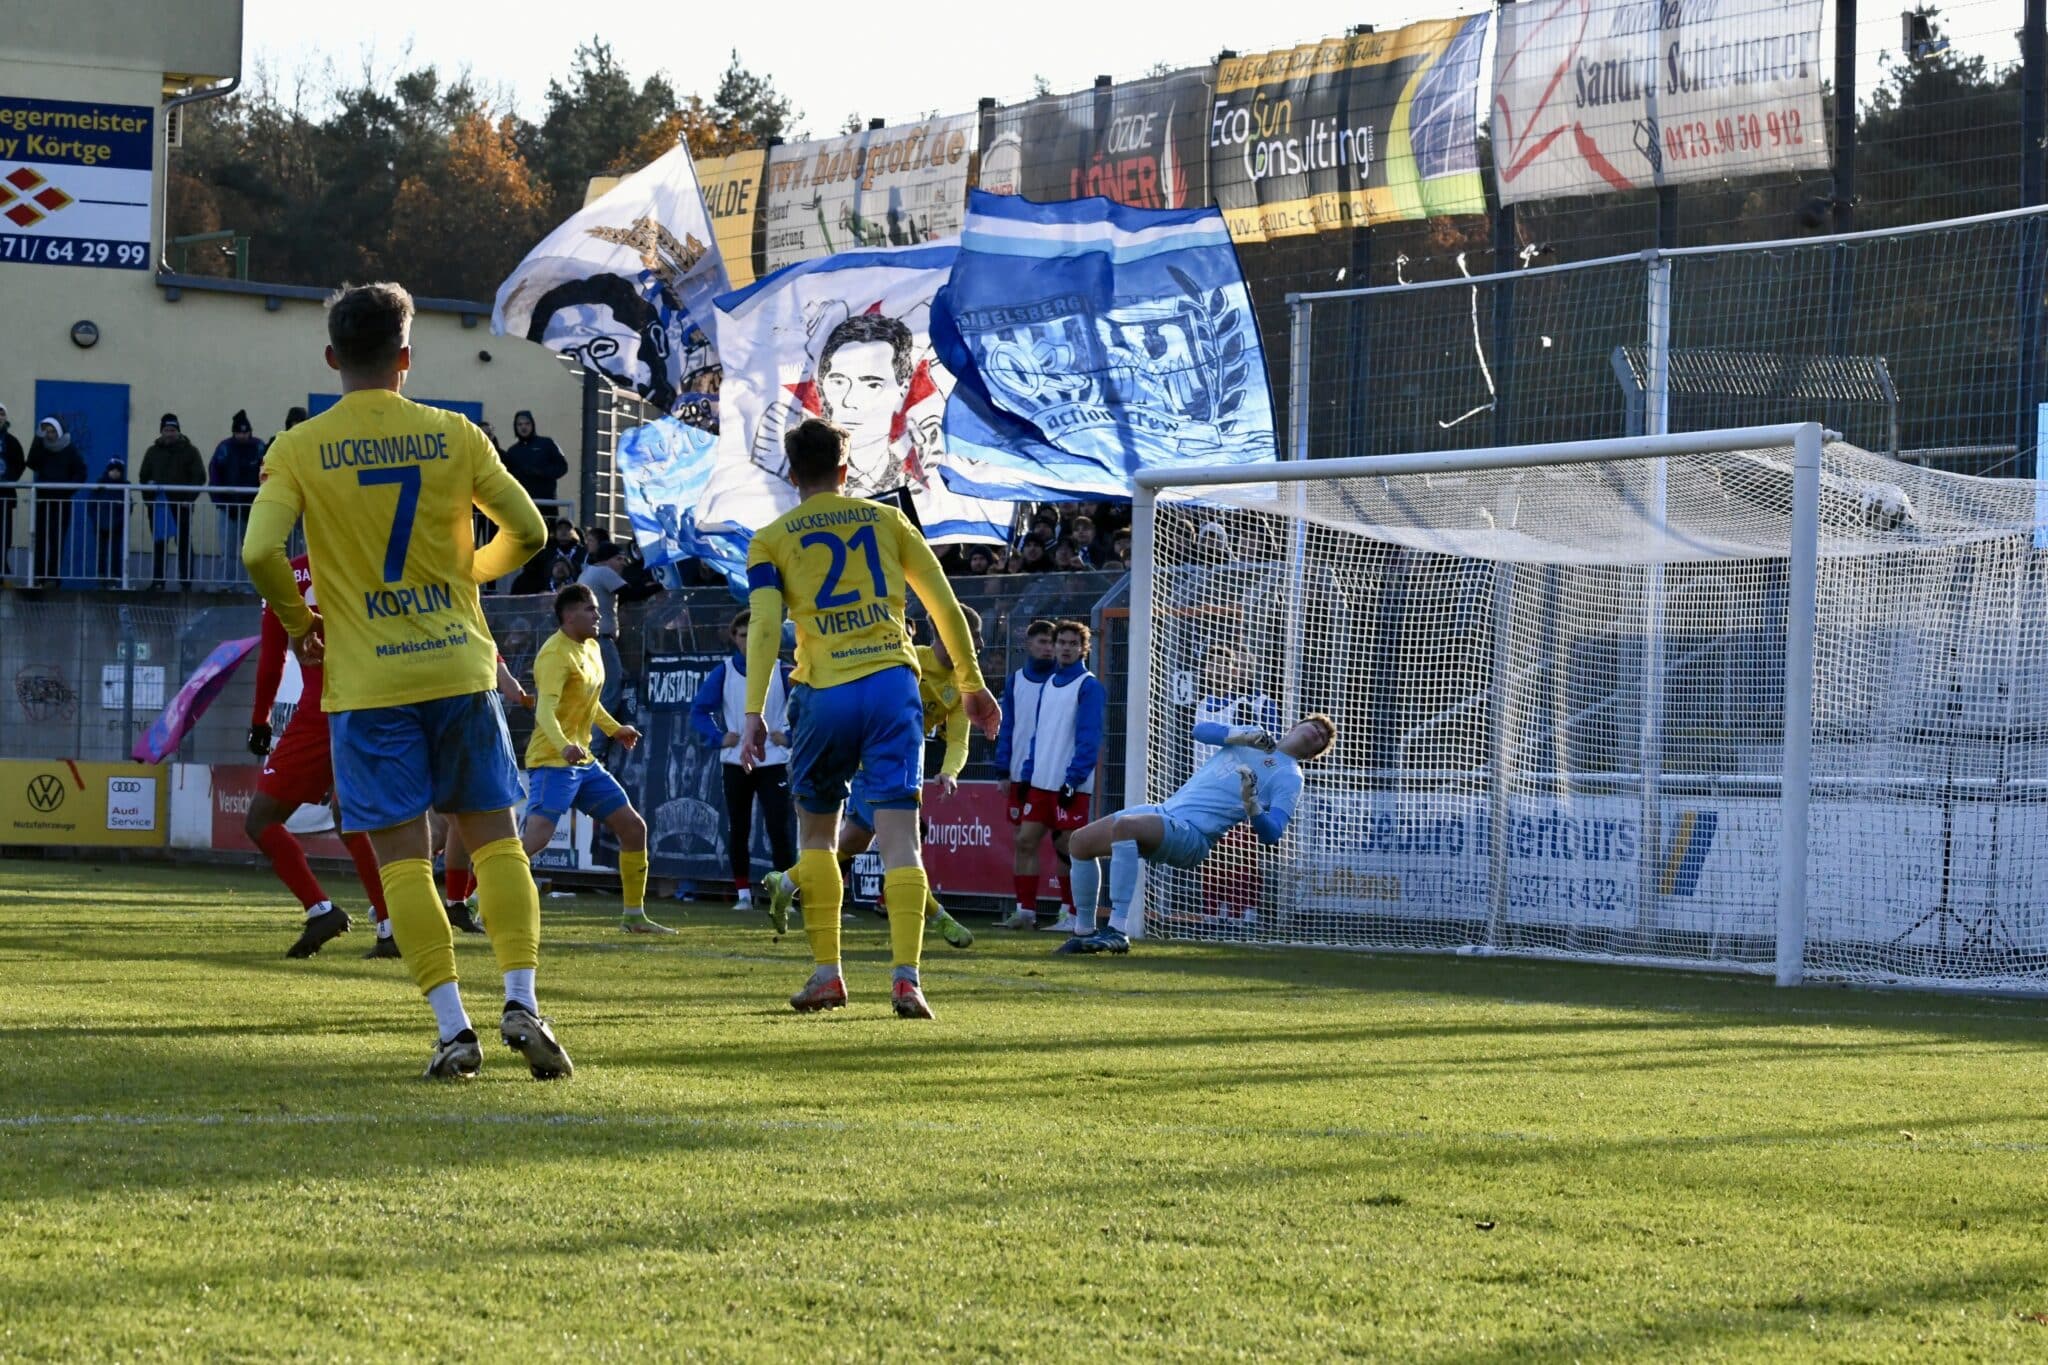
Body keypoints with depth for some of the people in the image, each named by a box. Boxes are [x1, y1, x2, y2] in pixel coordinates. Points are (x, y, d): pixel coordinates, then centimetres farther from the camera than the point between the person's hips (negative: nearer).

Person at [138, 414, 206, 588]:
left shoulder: (189, 451, 5)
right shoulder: (153, 452, 14)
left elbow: (199, 478, 1)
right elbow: (144, 477, 16)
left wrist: (189, 498, -11)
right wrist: (149, 496, -3)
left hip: (181, 504, -3)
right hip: (158, 506, 3)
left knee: (184, 544, -2)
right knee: (158, 544, 3)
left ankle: (186, 580, -1)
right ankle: (157, 581, 5)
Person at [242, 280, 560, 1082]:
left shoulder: (299, 450, -3)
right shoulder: (454, 436, 1)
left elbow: (261, 553, -14)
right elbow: (528, 532, 4)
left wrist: (299, 624, 4)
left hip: (367, 684, -1)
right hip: (459, 669, 1)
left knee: (402, 858, 1)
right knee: (495, 840, 9)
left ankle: (452, 1026, -6)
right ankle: (522, 1001, -4)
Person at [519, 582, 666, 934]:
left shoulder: (591, 648, 12)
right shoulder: (556, 654, -17)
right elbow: (545, 709, -31)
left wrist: (613, 728, 36)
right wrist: (563, 745, -47)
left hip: (584, 761, 10)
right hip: (552, 761, -10)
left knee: (633, 827, 10)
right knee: (537, 835, -25)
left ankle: (634, 915, 20)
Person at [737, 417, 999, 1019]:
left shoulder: (771, 539, 7)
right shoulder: (887, 520, 13)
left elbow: (764, 627, -6)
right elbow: (945, 605, 13)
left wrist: (753, 712, -10)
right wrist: (971, 684, 21)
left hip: (825, 693, -1)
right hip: (893, 682, 1)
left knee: (816, 833, 18)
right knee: (899, 836, -4)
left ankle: (827, 973, 16)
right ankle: (905, 976, -17)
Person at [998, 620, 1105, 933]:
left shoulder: (1089, 687, -7)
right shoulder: (1048, 684, 16)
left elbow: (1089, 740, -13)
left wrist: (1073, 780, -19)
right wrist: (1027, 773, 11)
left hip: (1072, 786, -7)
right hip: (1040, 782, 7)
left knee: (1069, 850, -4)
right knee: (1025, 841, 1)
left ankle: (1073, 916, 4)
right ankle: (1025, 912, 5)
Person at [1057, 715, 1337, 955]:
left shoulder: (1290, 778, 0)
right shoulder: (1253, 735, 18)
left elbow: (1271, 834, -12)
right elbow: (1201, 730, 5)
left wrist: (1251, 804, -30)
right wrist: (1242, 735, -9)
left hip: (1192, 834, -7)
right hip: (1164, 810, 7)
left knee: (1124, 826, -34)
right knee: (1081, 841, 3)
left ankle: (1118, 932, -37)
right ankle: (1084, 932, 15)